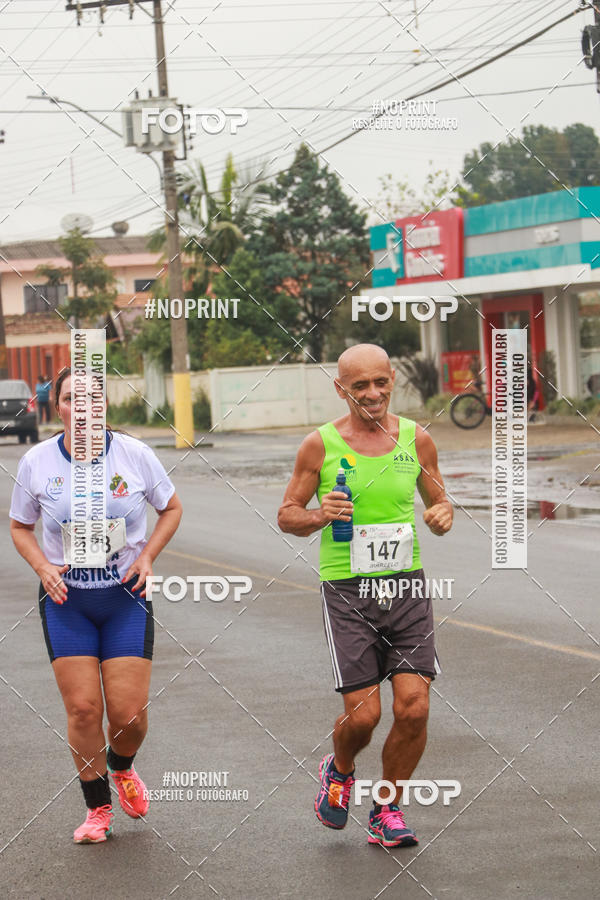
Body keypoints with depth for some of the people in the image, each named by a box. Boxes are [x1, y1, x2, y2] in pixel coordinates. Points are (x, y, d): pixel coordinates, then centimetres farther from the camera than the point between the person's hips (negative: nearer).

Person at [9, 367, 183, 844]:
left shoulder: (134, 454, -6)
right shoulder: (37, 462, -5)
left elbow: (171, 508, 8)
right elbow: (20, 527, 9)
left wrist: (147, 557, -6)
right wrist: (43, 567, -9)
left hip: (126, 596, 0)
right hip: (66, 599, 0)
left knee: (129, 710, -4)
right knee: (82, 707, -4)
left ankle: (122, 768, 32)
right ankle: (98, 808, 15)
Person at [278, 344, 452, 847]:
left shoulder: (416, 439, 5)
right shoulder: (321, 445, -2)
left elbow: (438, 499, 18)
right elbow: (287, 516, 6)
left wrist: (443, 514, -5)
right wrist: (319, 516, -16)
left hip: (406, 586, 2)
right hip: (347, 590, -2)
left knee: (414, 707, -8)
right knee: (363, 714, -8)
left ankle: (387, 813, 13)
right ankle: (339, 770, 28)